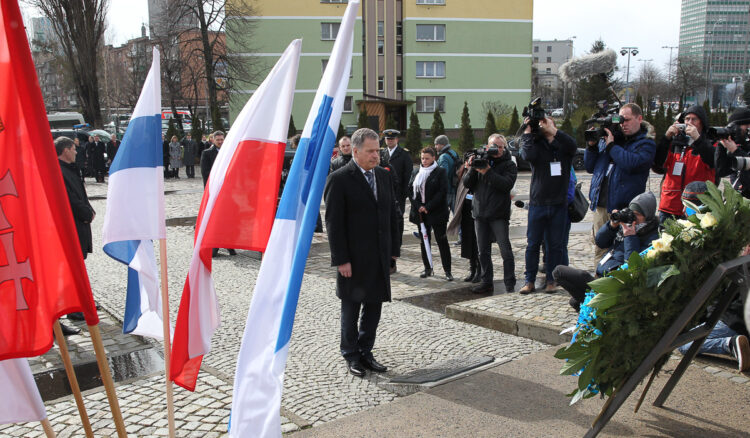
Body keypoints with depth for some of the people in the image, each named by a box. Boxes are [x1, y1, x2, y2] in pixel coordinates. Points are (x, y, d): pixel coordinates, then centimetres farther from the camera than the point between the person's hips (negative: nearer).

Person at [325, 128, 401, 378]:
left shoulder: (383, 176, 8)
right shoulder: (339, 179, -11)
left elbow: (392, 213, 14)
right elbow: (334, 223, -13)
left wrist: (393, 249, 9)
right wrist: (341, 259, -16)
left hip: (380, 257, 6)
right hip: (354, 259, -6)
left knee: (374, 306, 13)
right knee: (351, 308, 9)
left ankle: (365, 352, 28)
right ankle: (351, 356, 24)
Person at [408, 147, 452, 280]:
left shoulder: (440, 172, -3)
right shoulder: (417, 173, 11)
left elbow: (443, 191, -10)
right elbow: (410, 190, 7)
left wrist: (428, 207, -14)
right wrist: (418, 207, -7)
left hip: (437, 213, -5)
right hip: (421, 213, 5)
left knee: (442, 241, -4)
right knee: (423, 241, 8)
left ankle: (447, 271, 0)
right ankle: (427, 269, 18)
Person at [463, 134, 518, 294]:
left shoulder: (509, 165, 1)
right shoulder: (480, 160, 10)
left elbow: (507, 184, -17)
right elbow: (467, 183, 5)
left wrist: (488, 172, -20)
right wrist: (473, 168, -12)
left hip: (499, 215, -4)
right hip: (480, 213, 4)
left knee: (506, 251, -6)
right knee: (483, 251, 11)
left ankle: (510, 285, 0)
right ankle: (487, 282, 21)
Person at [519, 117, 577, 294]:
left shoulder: (562, 146, 4)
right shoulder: (536, 145, 1)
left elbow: (572, 145, -18)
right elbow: (527, 154, -20)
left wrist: (552, 130, -18)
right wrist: (528, 131, -12)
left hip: (558, 204, 1)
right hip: (537, 204, -1)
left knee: (555, 244, 7)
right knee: (533, 244, 4)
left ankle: (551, 280, 17)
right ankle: (530, 281, 12)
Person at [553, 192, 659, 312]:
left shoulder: (651, 238, -8)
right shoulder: (625, 225, 13)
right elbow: (600, 242, 14)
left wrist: (630, 236, -16)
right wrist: (612, 225, -2)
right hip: (600, 276, 9)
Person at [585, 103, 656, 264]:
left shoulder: (646, 143, 1)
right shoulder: (607, 137, 16)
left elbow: (632, 163, -19)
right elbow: (590, 167, 17)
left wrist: (611, 145, -11)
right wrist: (592, 146, 2)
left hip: (624, 208, -5)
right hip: (601, 205, 5)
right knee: (600, 248, 10)